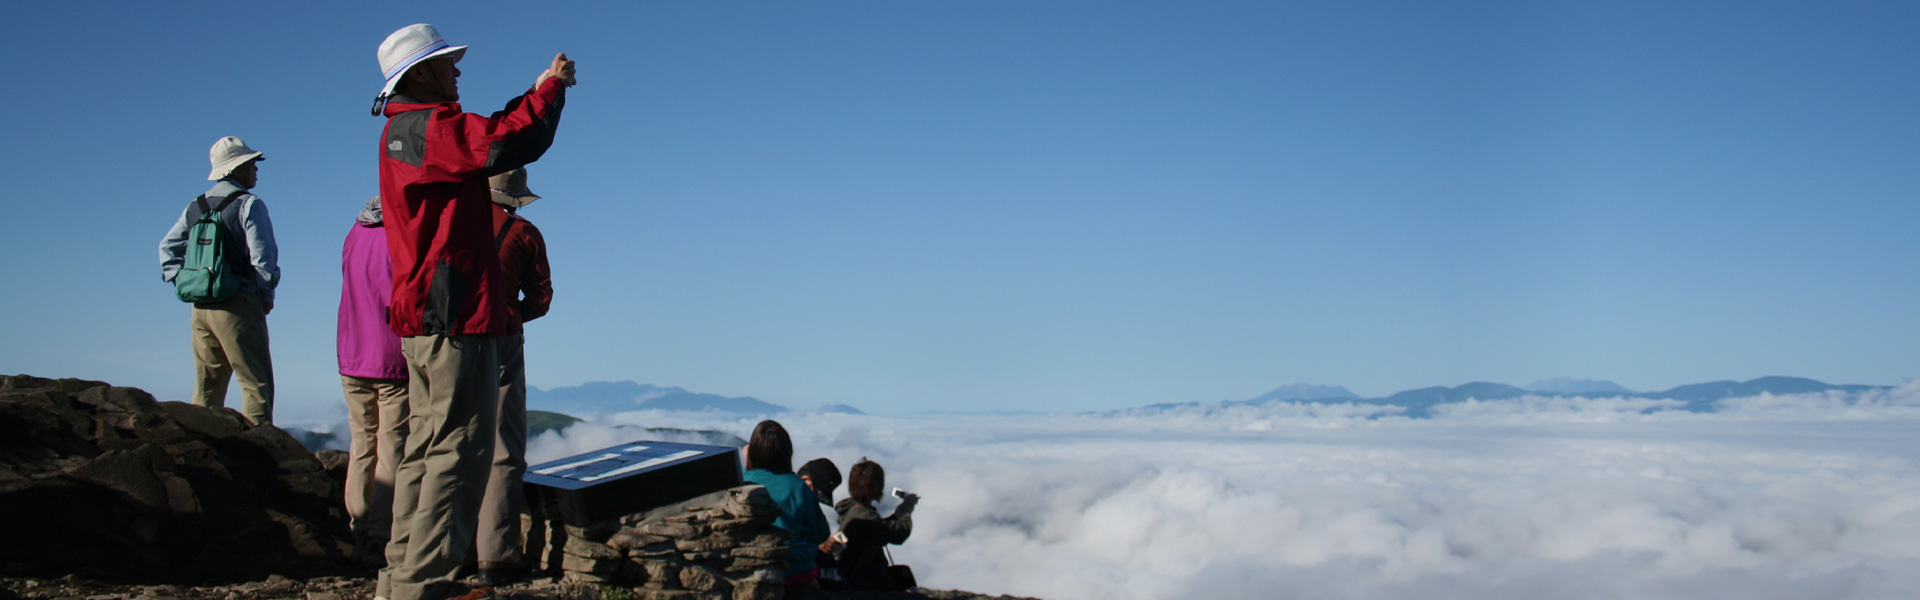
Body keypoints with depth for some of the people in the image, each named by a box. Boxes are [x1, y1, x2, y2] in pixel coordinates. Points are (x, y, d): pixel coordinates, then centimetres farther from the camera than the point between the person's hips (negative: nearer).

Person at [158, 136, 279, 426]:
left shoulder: (194, 208, 14)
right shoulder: (249, 205, -7)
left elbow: (167, 247, 17)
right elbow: (264, 256, -13)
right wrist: (266, 296, 0)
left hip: (201, 309, 7)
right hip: (239, 305, -7)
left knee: (206, 388, 11)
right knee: (256, 383, -6)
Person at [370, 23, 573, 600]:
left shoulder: (406, 131, 20)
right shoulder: (425, 126, -13)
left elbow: (488, 136, 26)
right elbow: (505, 144, -23)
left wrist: (540, 91, 21)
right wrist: (551, 89, -9)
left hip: (426, 318, 11)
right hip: (453, 317, -11)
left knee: (428, 445, 14)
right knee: (458, 448, -10)